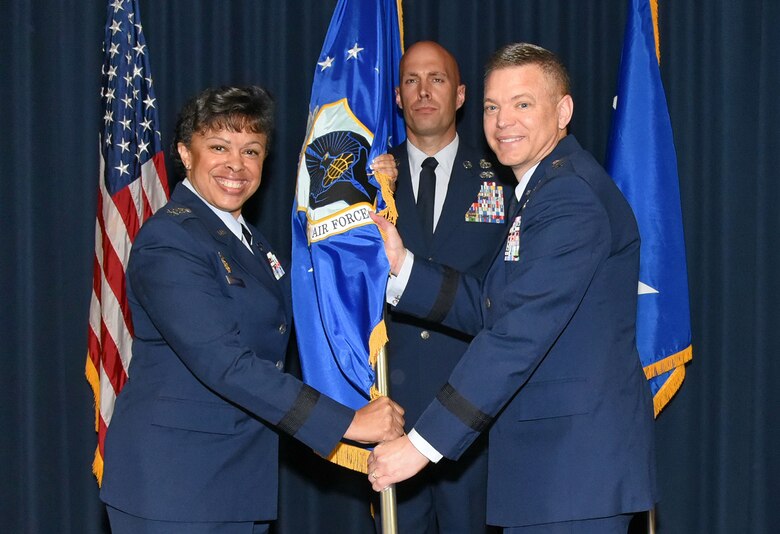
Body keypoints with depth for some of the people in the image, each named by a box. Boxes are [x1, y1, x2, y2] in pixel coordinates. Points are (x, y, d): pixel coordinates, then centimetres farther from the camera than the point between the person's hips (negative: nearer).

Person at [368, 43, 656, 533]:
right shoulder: (542, 190, 18)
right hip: (541, 461, 10)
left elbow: (520, 333, -23)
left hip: (578, 464, -10)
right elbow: (489, 309, 15)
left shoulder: (571, 194, -17)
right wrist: (401, 264, 3)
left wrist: (423, 442, -23)